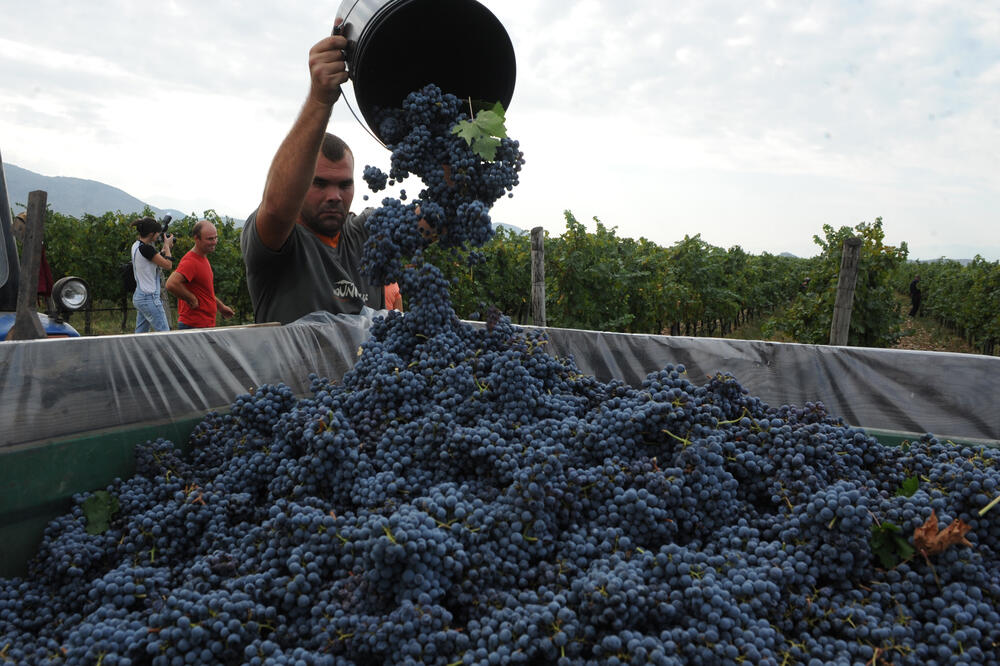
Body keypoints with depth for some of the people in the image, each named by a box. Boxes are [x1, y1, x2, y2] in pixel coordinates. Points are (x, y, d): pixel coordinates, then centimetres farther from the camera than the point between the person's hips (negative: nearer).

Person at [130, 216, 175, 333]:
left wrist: (166, 248, 13)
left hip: (139, 296, 10)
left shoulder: (136, 246, 11)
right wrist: (167, 245, -2)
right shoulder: (146, 248, -19)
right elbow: (167, 265, -15)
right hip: (149, 298, -10)